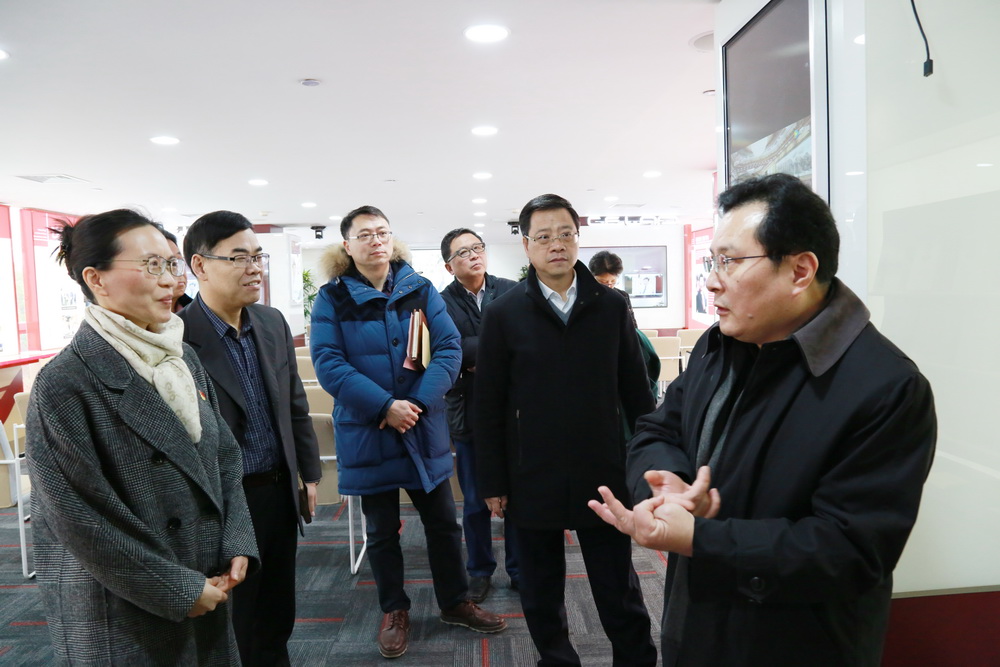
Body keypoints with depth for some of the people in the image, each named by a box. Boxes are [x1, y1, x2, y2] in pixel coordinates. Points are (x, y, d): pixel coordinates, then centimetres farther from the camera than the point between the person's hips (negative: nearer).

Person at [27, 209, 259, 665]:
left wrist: (237, 547, -4)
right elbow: (81, 519, -18)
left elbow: (224, 457, 6)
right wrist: (179, 590, -14)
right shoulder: (64, 384, -17)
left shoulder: (182, 358, 3)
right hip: (121, 616, -6)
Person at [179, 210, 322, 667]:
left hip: (279, 491, 6)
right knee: (234, 628, 15)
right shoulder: (178, 337, -18)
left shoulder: (273, 323, 3)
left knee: (278, 617, 21)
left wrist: (309, 474, 12)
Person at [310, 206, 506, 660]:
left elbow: (449, 349, -5)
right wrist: (385, 406, -21)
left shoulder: (421, 289, 1)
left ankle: (454, 602, 34)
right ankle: (394, 612, 34)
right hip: (367, 433, -2)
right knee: (382, 530, 13)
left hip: (424, 428, 2)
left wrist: (419, 402, -18)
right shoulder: (332, 298, -5)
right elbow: (328, 364, -14)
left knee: (443, 521, 13)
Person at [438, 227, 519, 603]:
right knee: (475, 502, 13)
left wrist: (476, 356, -16)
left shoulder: (513, 293, -1)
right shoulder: (441, 303, -5)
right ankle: (479, 571, 33)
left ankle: (519, 569, 32)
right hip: (469, 414, -1)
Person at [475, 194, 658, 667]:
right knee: (541, 596, 17)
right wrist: (492, 484, -2)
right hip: (533, 481, 0)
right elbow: (488, 407, -2)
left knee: (620, 595, 12)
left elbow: (635, 392, 5)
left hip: (603, 477, 0)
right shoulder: (504, 314, -3)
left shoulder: (612, 307, 1)